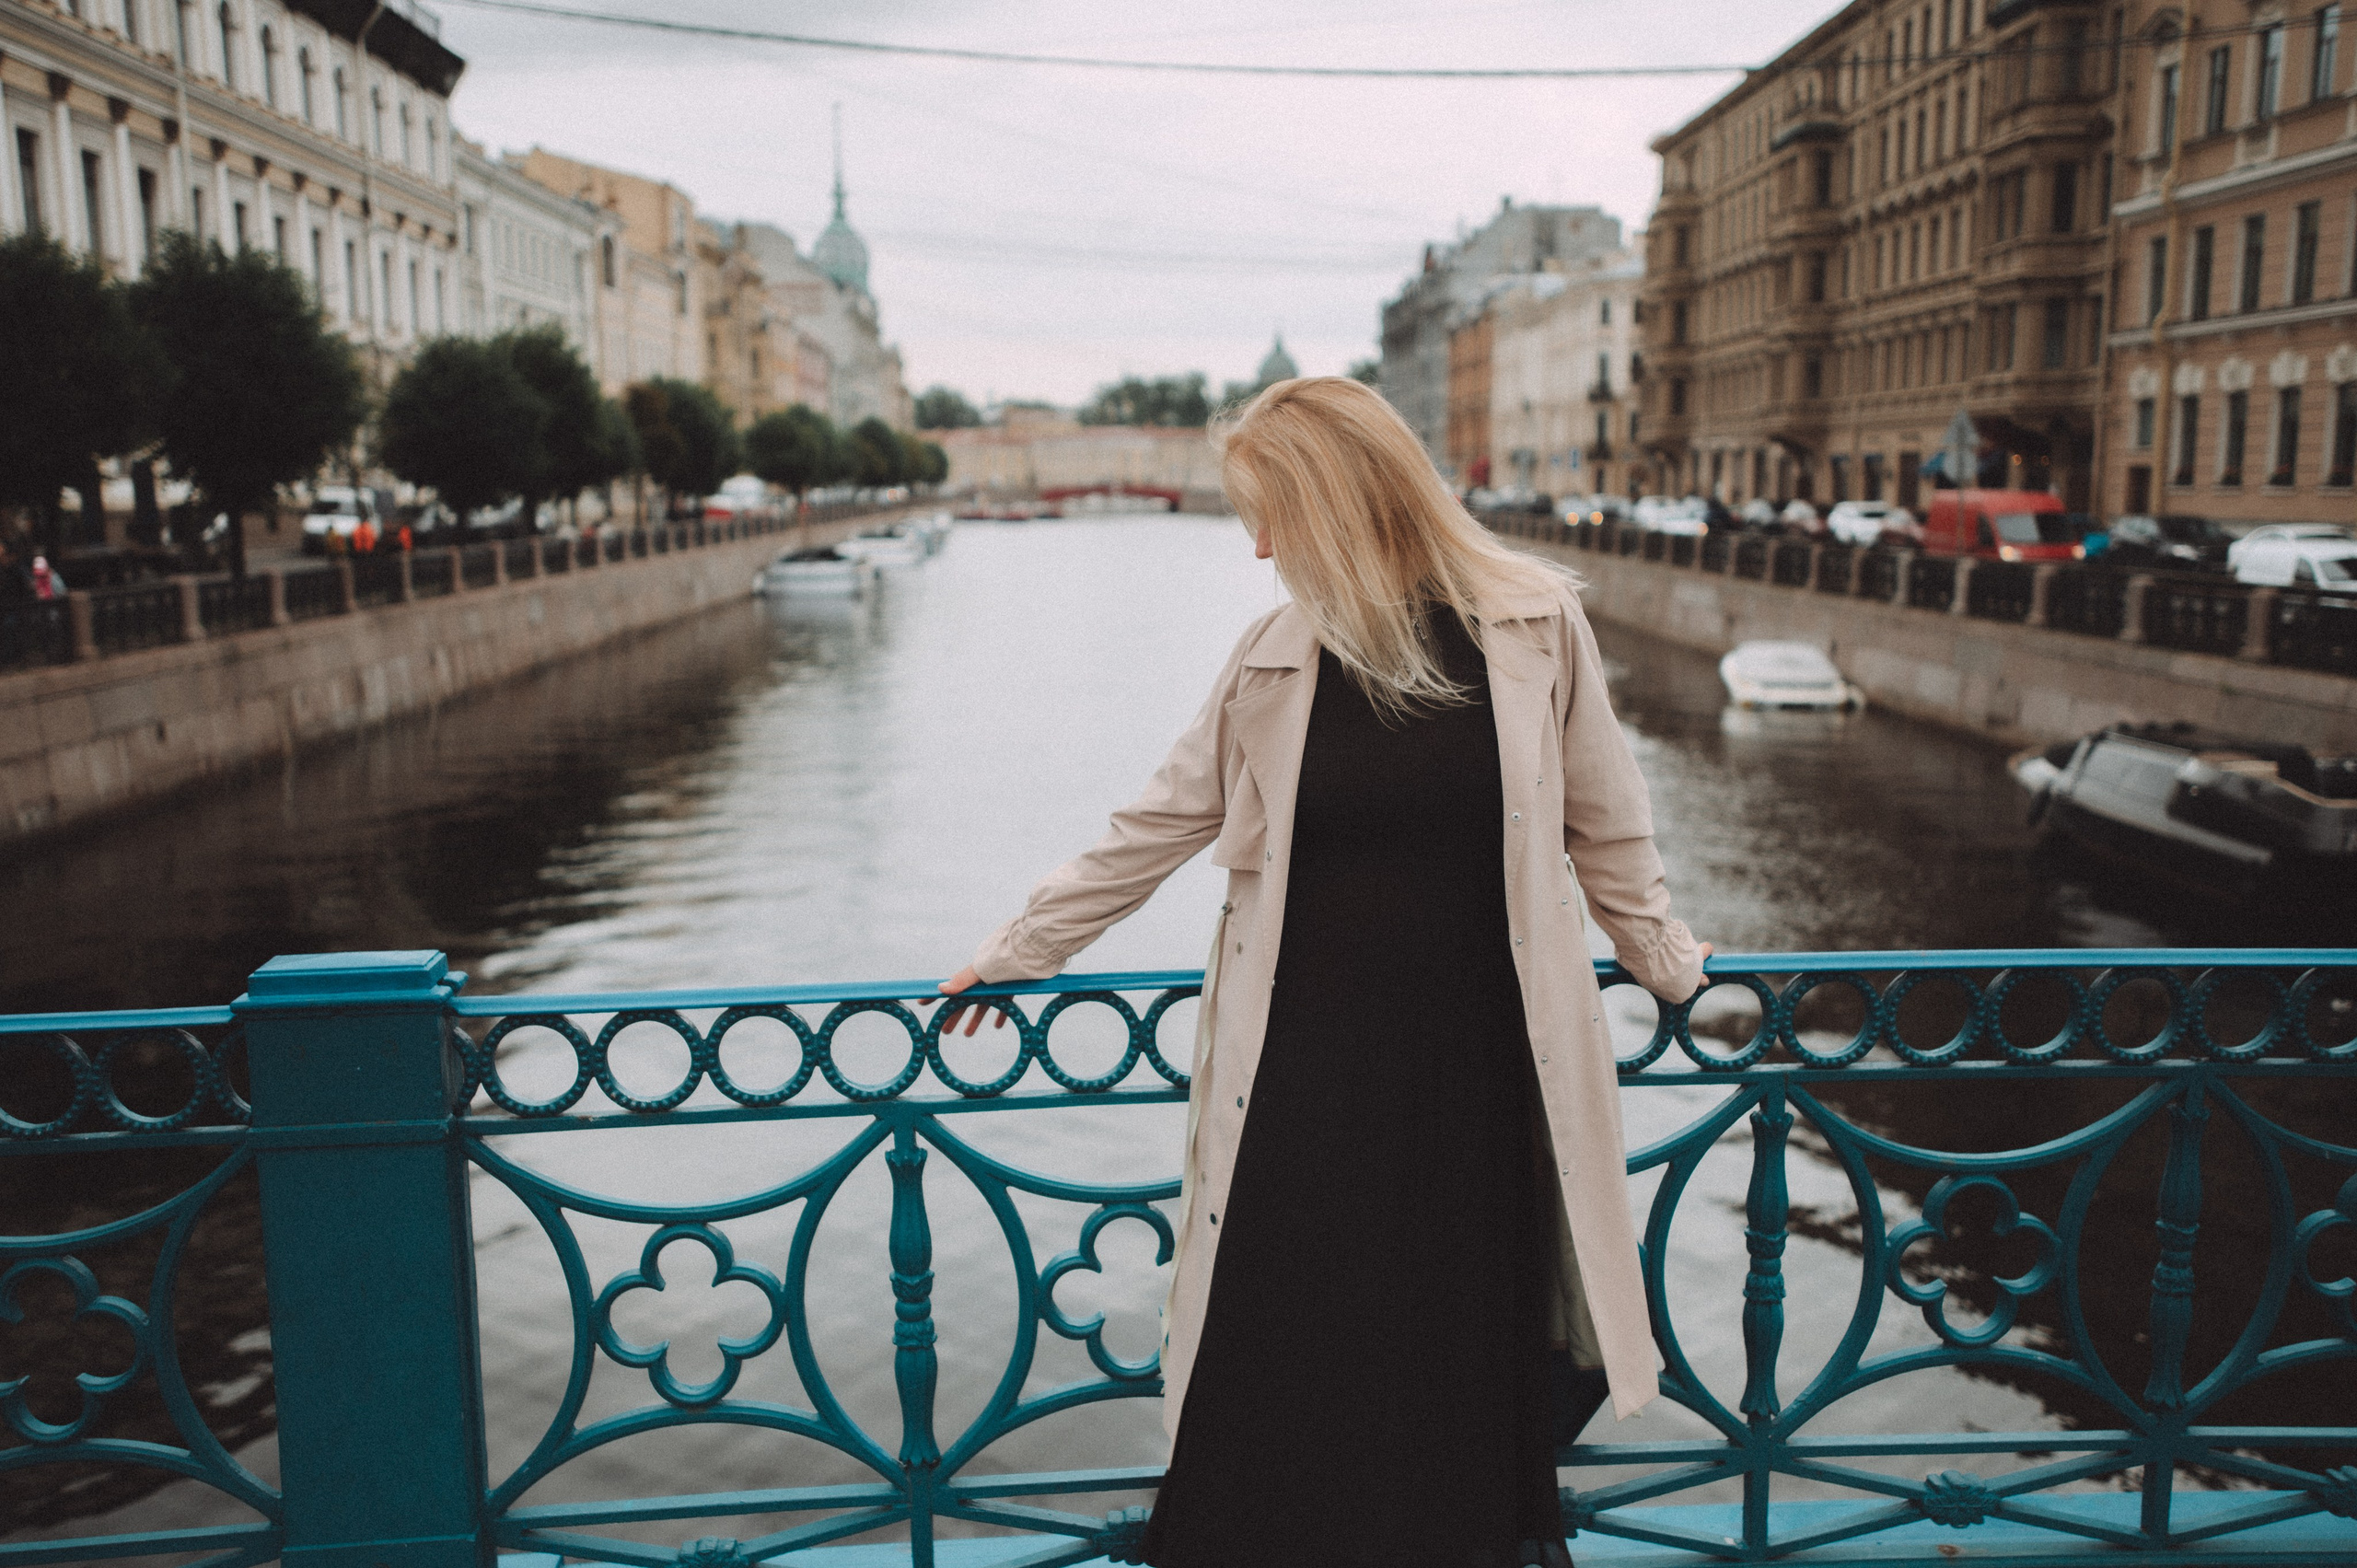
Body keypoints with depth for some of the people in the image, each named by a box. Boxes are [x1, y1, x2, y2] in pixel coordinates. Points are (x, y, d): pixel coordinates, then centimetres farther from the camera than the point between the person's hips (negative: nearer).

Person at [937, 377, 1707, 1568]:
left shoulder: (1536, 627, -4)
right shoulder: (1274, 656, 1)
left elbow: (1603, 828, 9)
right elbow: (1158, 827, 9)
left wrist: (1661, 959, 19)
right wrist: (1018, 951, 14)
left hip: (1477, 1078, -1)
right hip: (1300, 1080, 1)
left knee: (1468, 1381, 11)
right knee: (1275, 1395, 6)